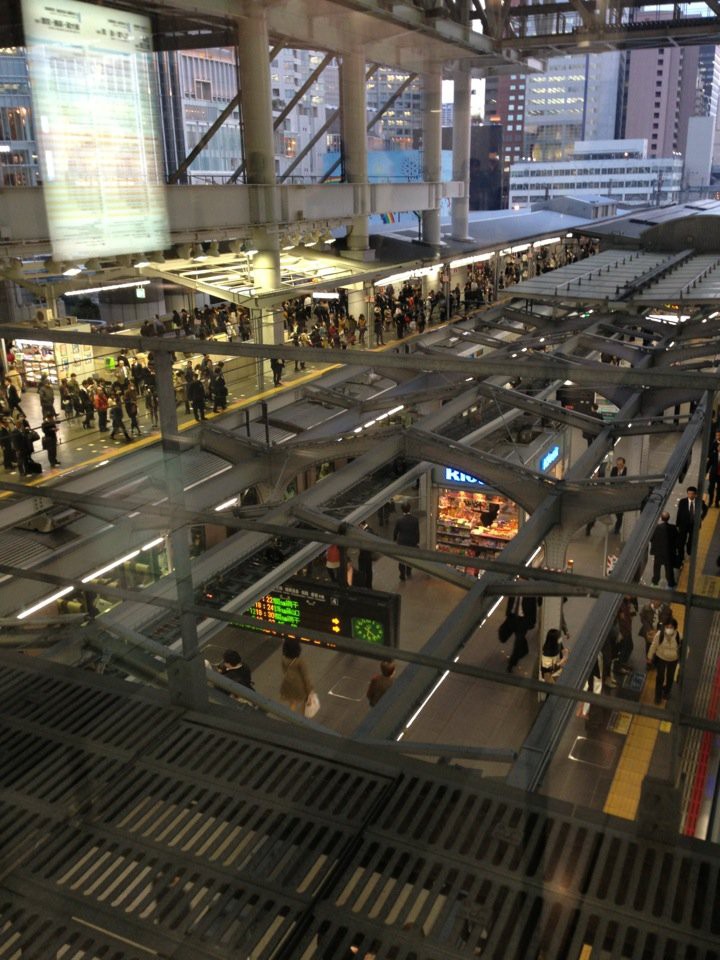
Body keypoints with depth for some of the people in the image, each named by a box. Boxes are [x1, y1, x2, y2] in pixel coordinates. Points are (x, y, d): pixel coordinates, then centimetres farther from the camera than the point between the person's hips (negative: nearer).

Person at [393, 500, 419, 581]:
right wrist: (417, 540, 6)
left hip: (401, 541, -1)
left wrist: (394, 538, 11)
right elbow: (417, 531, -6)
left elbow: (395, 531, -7)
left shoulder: (399, 519, -17)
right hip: (412, 541, 1)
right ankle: (408, 573, 33)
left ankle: (402, 575, 15)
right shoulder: (415, 519, -14)